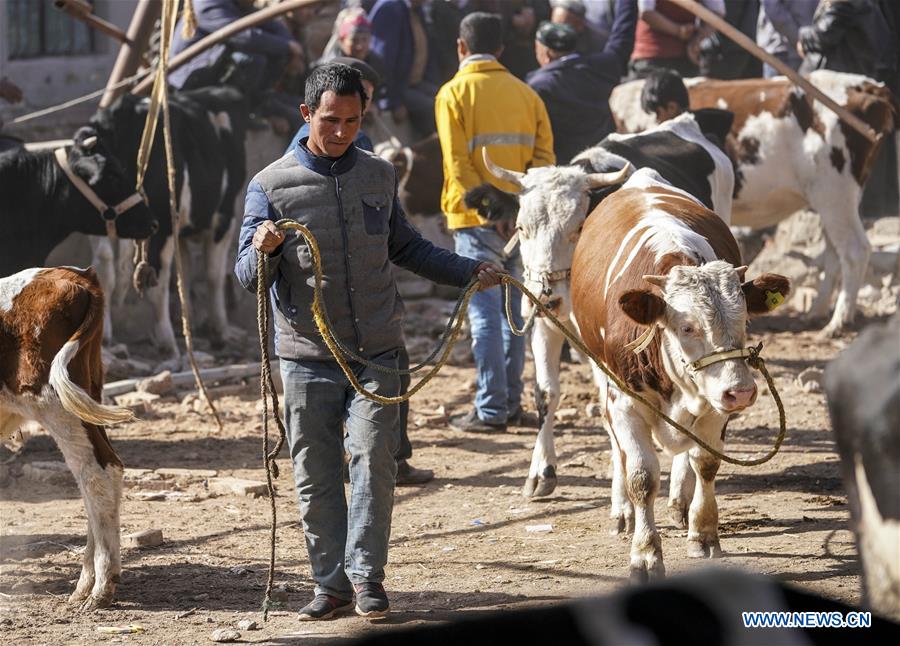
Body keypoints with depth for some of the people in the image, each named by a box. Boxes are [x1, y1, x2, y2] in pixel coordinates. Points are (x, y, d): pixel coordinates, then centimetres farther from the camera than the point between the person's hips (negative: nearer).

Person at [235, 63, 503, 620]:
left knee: (373, 459, -11)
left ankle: (366, 575, -2)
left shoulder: (379, 176, 10)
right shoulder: (271, 186, -1)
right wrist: (264, 249, -24)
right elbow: (249, 277, -2)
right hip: (307, 357, -1)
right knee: (316, 475, 2)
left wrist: (468, 272, 17)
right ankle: (332, 584, 11)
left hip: (376, 351, 1)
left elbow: (405, 247, 24)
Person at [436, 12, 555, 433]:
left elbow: (459, 163, -13)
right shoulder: (526, 94, 10)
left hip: (477, 219, -5)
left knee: (485, 311, -4)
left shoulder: (454, 94, -4)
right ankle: (510, 403, 19)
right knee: (513, 309, 13)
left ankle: (491, 410, -5)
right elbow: (544, 157, 3)